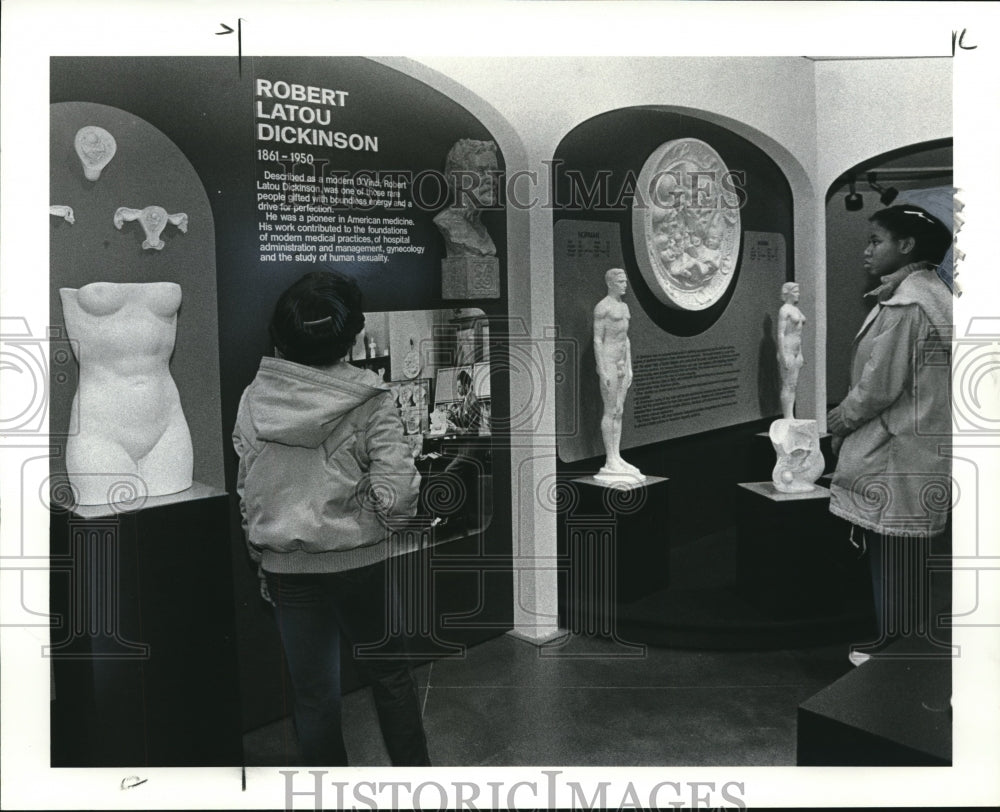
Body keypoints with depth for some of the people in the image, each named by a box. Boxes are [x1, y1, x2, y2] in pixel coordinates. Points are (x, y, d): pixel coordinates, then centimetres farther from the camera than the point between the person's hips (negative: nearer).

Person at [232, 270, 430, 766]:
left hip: (286, 567, 3)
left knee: (312, 692, 15)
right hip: (359, 560, -2)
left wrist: (265, 558, 13)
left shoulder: (254, 399, -4)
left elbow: (247, 490, 2)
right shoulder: (368, 400, -15)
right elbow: (395, 495, -19)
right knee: (389, 674, 18)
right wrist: (366, 523, 2)